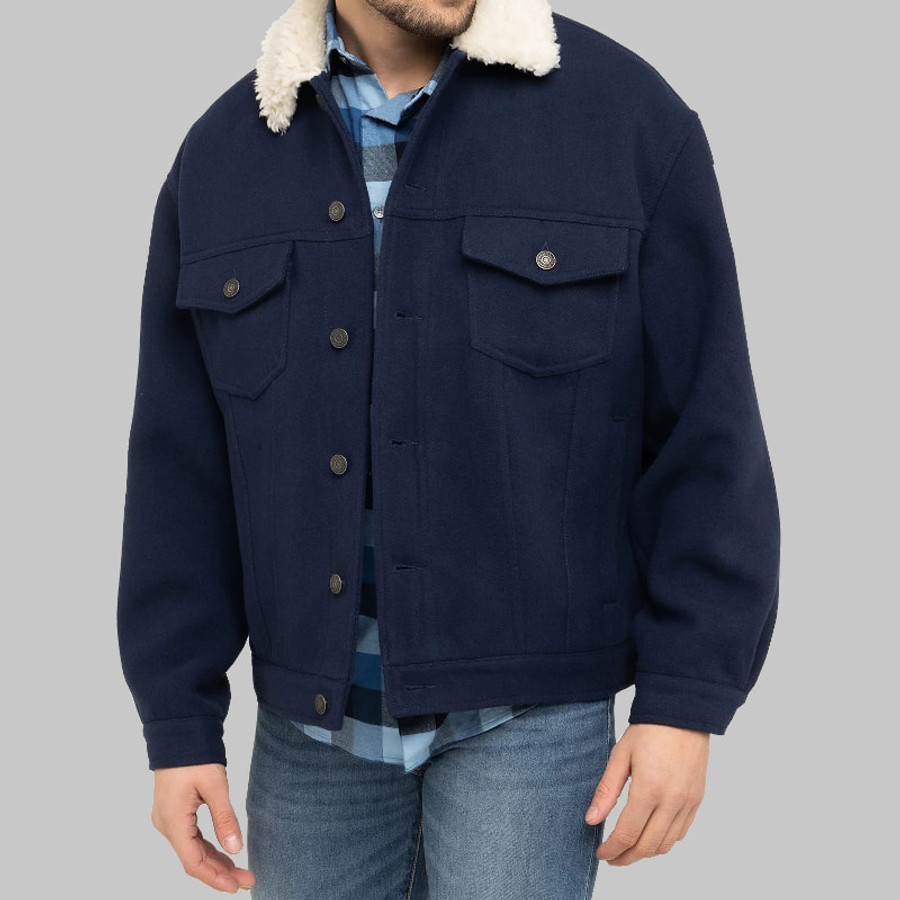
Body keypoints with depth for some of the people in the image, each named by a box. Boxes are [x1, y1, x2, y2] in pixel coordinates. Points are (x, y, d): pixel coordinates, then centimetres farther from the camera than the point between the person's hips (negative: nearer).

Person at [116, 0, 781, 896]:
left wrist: (686, 702, -12)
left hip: (528, 697, -3)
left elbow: (707, 431, -8)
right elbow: (182, 468, 1)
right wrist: (177, 725, 0)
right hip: (319, 706, 4)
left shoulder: (628, 112, -9)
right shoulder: (222, 154, 0)